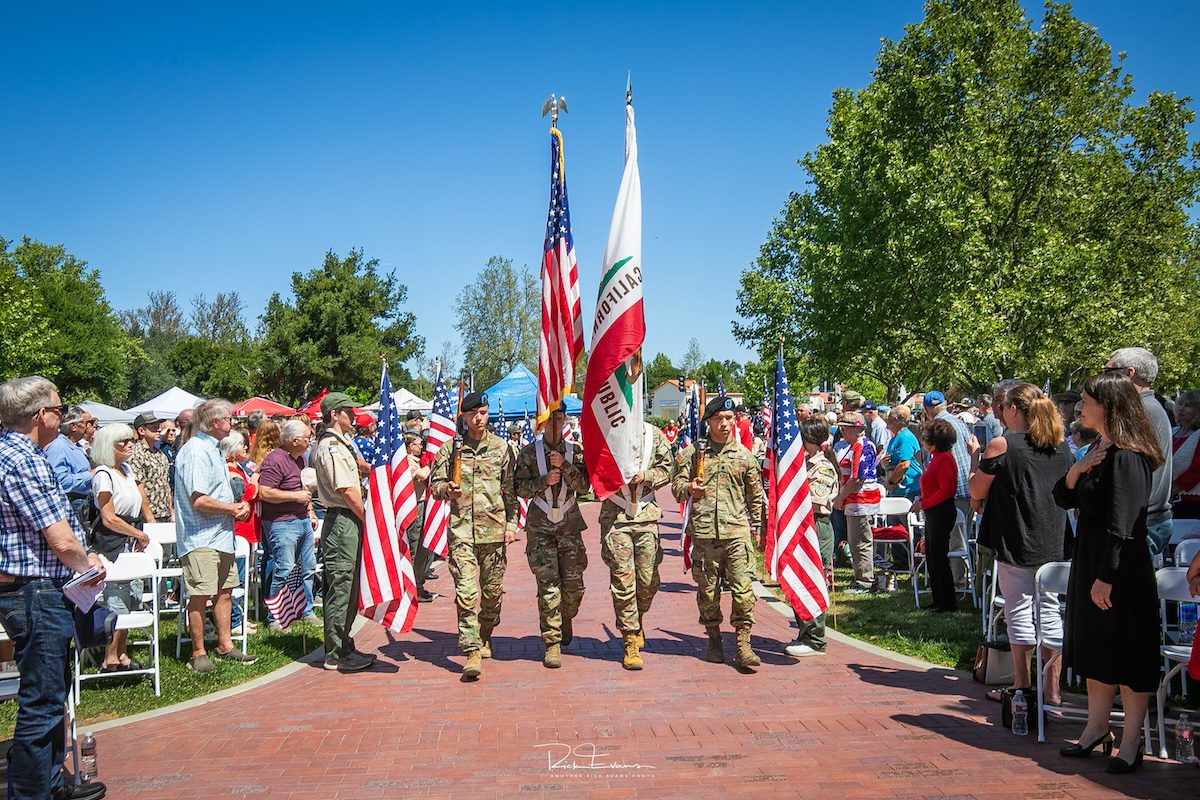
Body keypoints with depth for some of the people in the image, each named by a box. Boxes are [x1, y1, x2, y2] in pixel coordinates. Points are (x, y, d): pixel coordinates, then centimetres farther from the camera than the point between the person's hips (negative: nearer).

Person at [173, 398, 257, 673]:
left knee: (224, 592, 14)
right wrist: (234, 508, -12)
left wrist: (237, 506, 7)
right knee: (200, 596, -5)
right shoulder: (195, 451, -17)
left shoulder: (212, 449, 17)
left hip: (221, 536, 10)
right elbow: (199, 501, -24)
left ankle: (225, 646, 24)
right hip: (201, 538, -10)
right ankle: (198, 654, 4)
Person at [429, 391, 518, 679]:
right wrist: (446, 490, -14)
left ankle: (484, 638, 31)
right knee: (465, 592, -10)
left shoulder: (501, 448, 7)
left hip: (494, 529, 1)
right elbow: (435, 483, 9)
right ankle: (472, 651, -8)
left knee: (492, 591, 9)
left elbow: (510, 490, 8)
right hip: (461, 529, -1)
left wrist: (511, 524, 2)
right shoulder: (450, 448, 6)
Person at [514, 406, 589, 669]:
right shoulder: (529, 452, 4)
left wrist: (564, 466, -16)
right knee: (548, 586, -7)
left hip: (570, 525, 2)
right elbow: (519, 488, 1)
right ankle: (552, 644, -1)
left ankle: (565, 620, 35)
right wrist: (543, 481, -14)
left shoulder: (574, 451, 7)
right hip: (540, 526, -2)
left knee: (574, 584, 4)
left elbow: (584, 485, -3)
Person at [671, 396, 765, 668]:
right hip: (704, 531, 0)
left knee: (743, 587, -8)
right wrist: (689, 489, -16)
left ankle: (743, 644, -2)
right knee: (708, 590, 8)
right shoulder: (693, 452, 6)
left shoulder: (744, 454, 9)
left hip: (737, 530, 0)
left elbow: (755, 493, 17)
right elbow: (676, 486, 6)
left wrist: (757, 526, 15)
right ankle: (714, 640, 23)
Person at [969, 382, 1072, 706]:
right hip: (1053, 543, 5)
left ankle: (1023, 686, 8)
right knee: (1049, 610, 11)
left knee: (1019, 610, 3)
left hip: (1015, 542, -5)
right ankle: (1052, 689, 15)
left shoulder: (1002, 445, -13)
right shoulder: (1061, 446, 5)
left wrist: (975, 458, 6)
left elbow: (977, 491, -7)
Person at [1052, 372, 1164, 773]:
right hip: (1091, 563, 10)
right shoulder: (1098, 451, 10)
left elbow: (1121, 524, -22)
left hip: (1122, 571, -10)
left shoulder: (1127, 457, -19)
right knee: (1095, 649, 16)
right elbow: (1064, 498, 12)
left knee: (1127, 654, 2)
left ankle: (1130, 740, 12)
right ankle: (1097, 728, 28)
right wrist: (1076, 470, -7)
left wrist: (1107, 576, -22)